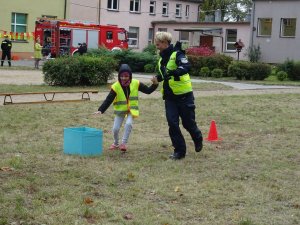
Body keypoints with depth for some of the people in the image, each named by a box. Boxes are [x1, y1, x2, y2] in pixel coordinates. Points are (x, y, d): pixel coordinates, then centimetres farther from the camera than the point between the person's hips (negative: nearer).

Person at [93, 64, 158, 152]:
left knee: (128, 123, -27)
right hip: (120, 110, 1)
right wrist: (100, 110, -29)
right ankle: (116, 143, 29)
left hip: (131, 109, 0)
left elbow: (148, 90, -2)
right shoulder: (116, 86, -18)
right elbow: (108, 100, -19)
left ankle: (124, 143, -11)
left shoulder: (136, 83, -12)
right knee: (115, 128, -2)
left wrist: (155, 85, -21)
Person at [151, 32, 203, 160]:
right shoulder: (162, 58, 12)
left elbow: (186, 67, -32)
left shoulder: (177, 54, -13)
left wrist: (172, 73, -45)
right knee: (172, 124, -2)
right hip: (169, 96, 7)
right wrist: (158, 78, 11)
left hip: (184, 95, -6)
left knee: (188, 122, 6)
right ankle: (179, 151, 8)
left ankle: (198, 139, 37)